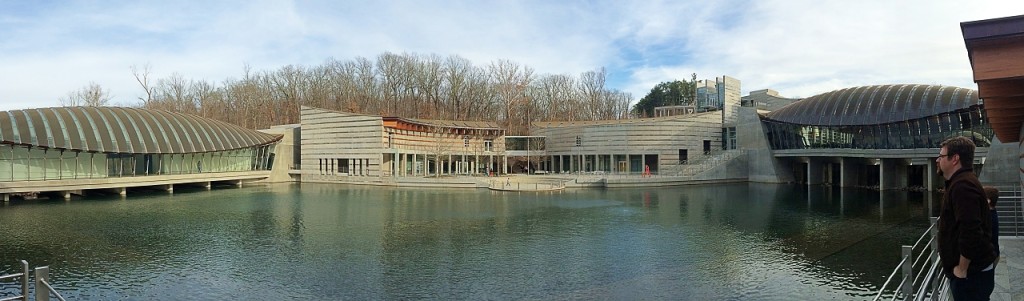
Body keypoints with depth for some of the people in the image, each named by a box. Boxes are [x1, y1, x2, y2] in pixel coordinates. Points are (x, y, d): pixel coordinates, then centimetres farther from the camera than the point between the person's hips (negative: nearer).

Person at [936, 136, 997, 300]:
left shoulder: (963, 185, -20)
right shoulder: (961, 182, 15)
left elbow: (971, 232, -29)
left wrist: (961, 269, -19)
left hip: (970, 275, -10)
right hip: (973, 271, 10)